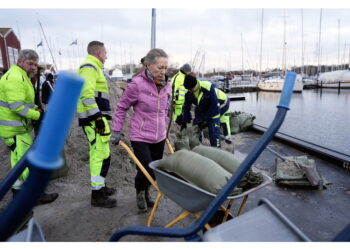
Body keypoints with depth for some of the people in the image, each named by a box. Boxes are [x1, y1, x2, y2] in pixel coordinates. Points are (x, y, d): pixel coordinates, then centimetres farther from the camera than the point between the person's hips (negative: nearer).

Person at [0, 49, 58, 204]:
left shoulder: (20, 76, 16)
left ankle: (18, 192, 30)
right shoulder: (15, 77, -18)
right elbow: (17, 106, -27)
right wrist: (37, 115, -19)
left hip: (16, 127, 11)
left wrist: (36, 110, 3)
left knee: (19, 161, 18)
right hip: (15, 129, -11)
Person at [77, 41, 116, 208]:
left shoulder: (92, 67, 22)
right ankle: (97, 195, 0)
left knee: (97, 153, 18)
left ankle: (100, 186, 31)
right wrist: (98, 117, -24)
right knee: (102, 155, -8)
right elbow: (86, 94, -24)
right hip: (94, 119, -11)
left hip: (95, 118, 11)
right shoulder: (89, 67, -11)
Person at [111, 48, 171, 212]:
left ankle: (146, 193, 42)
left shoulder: (166, 85, 2)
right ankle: (139, 193, 29)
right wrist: (116, 131, -5)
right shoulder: (137, 84, -15)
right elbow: (121, 107, -5)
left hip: (159, 137, 6)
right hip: (140, 137, -5)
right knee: (147, 171, -6)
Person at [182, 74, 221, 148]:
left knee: (214, 135, -12)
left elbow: (214, 105, -25)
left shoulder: (208, 87, -30)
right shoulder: (188, 93, -15)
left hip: (212, 113, -5)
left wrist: (206, 119, -23)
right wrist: (184, 122, -7)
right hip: (199, 113, 5)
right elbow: (186, 107, -1)